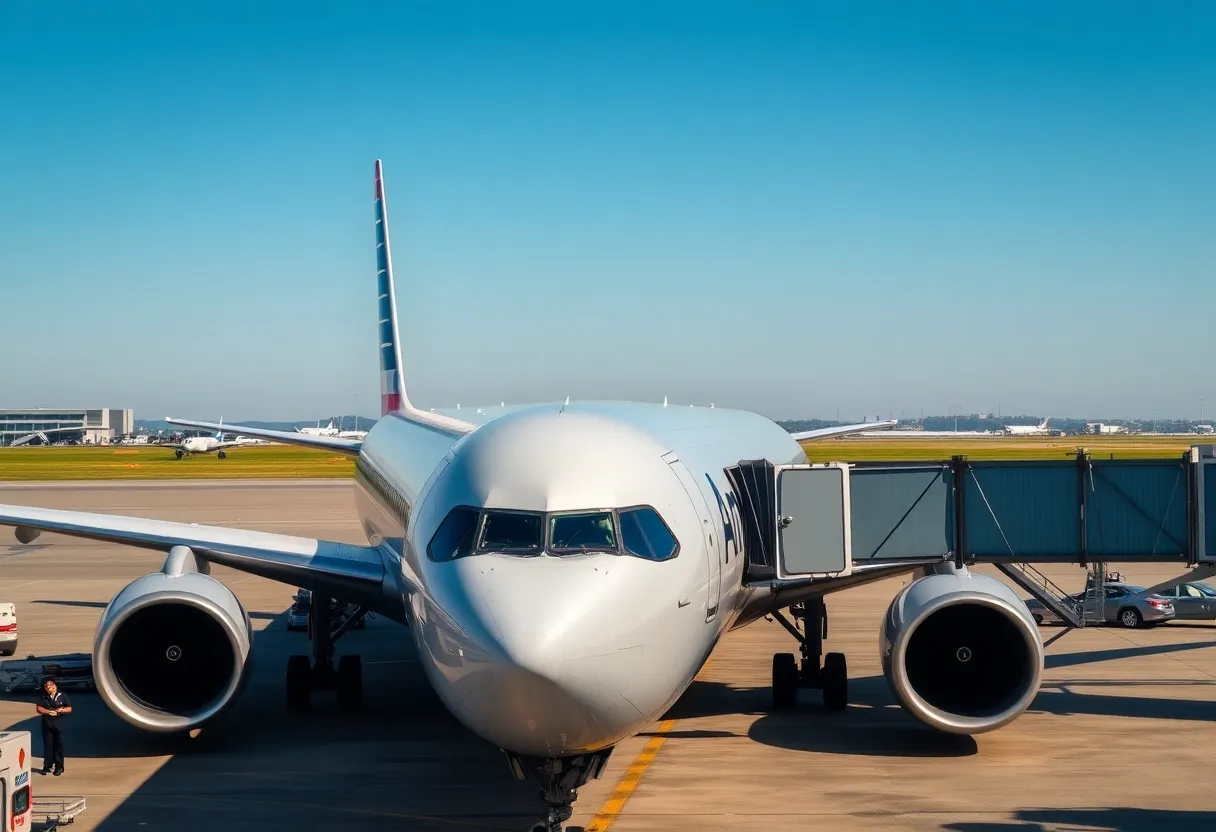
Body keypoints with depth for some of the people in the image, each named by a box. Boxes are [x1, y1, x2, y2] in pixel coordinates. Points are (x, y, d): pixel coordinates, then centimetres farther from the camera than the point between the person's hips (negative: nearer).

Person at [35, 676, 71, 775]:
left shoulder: (61, 696, 2)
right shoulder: (43, 697, 5)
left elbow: (69, 709, 2)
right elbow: (39, 709, -4)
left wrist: (61, 710, -15)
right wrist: (49, 712, -15)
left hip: (59, 724, -1)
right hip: (47, 724, 1)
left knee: (59, 745, 0)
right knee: (48, 745, 3)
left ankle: (59, 767, 5)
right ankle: (46, 766, 8)